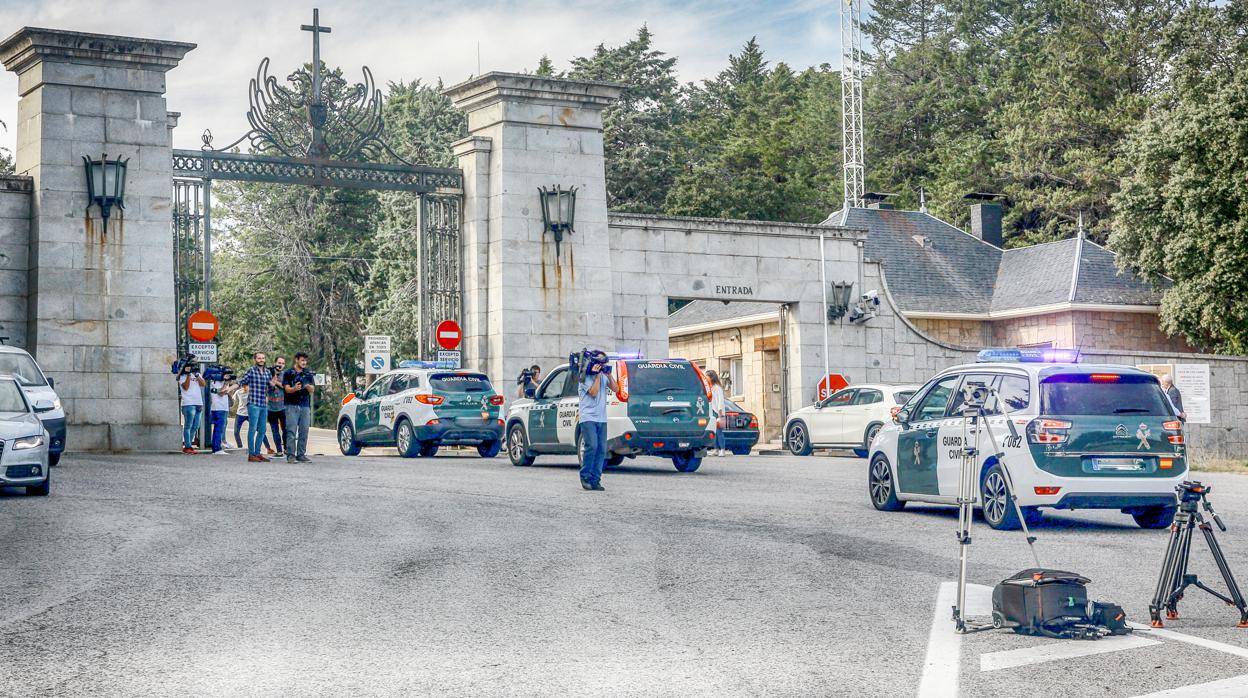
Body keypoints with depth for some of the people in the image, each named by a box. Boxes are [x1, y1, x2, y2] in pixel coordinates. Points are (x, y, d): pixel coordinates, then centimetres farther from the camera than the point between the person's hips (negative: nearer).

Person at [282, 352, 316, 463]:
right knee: (291, 431, -8)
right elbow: (287, 389, -3)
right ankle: (290, 455, -8)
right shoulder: (288, 373, 5)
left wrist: (307, 386, -17)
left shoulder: (308, 374, 14)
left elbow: (312, 389, 7)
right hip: (292, 405, -4)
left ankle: (301, 454, 7)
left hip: (305, 405, 4)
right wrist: (294, 389, -25)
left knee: (304, 432, 2)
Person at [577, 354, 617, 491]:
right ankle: (585, 476, -3)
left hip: (601, 419, 6)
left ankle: (595, 480, 3)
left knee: (602, 449, 0)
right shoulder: (585, 377, -4)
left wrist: (609, 375, -1)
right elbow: (593, 392, -15)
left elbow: (615, 389, 8)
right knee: (592, 446, -18)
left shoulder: (603, 376, 15)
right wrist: (597, 376, -11)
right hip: (588, 418, -6)